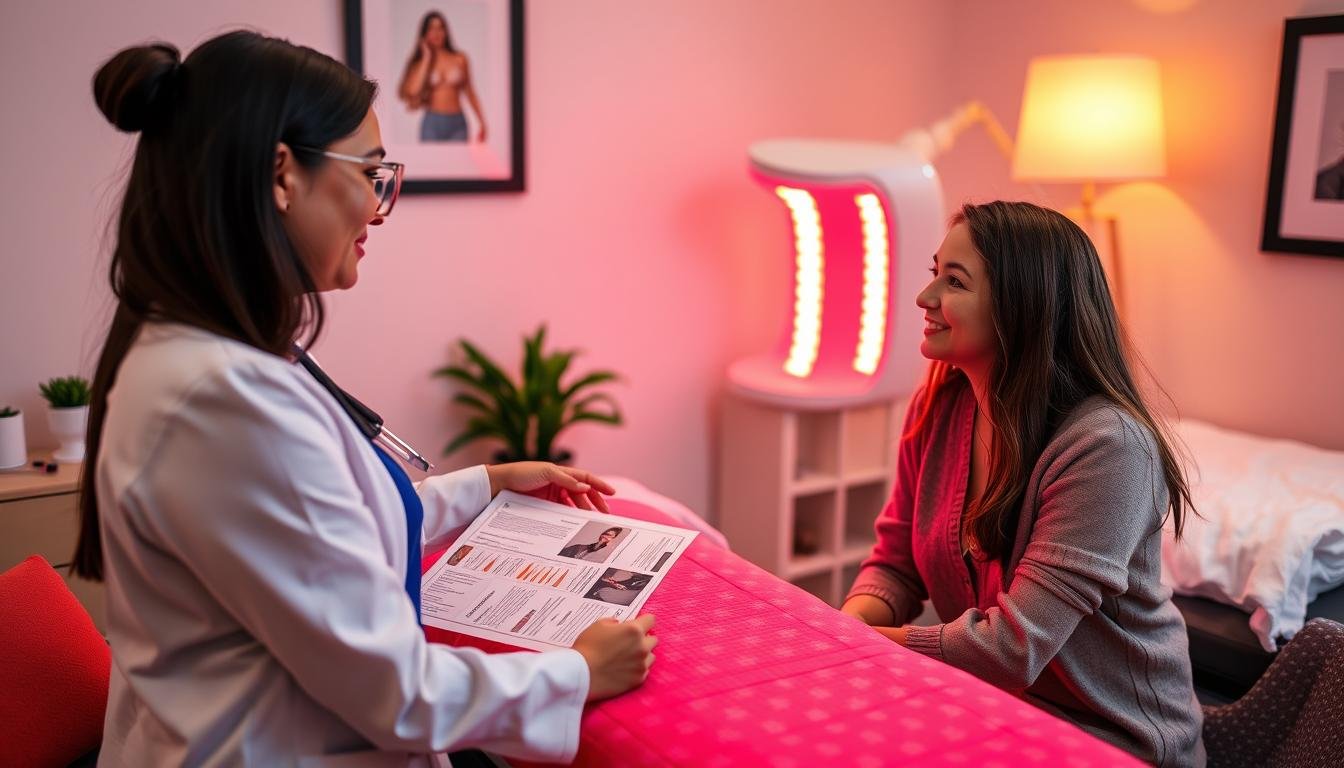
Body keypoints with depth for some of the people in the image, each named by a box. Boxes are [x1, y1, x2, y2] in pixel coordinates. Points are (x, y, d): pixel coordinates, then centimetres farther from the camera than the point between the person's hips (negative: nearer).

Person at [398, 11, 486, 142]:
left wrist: (481, 122, 7)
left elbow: (470, 92, 12)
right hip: (432, 123, 0)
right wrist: (427, 57, -3)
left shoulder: (460, 59, 5)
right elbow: (413, 90, -11)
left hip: (457, 123, 0)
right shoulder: (420, 62, 6)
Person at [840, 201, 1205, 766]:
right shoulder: (937, 408, -4)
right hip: (984, 710, 6)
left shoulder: (1106, 444, -26)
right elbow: (894, 564, 1)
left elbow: (1014, 648, -28)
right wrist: (843, 628, -20)